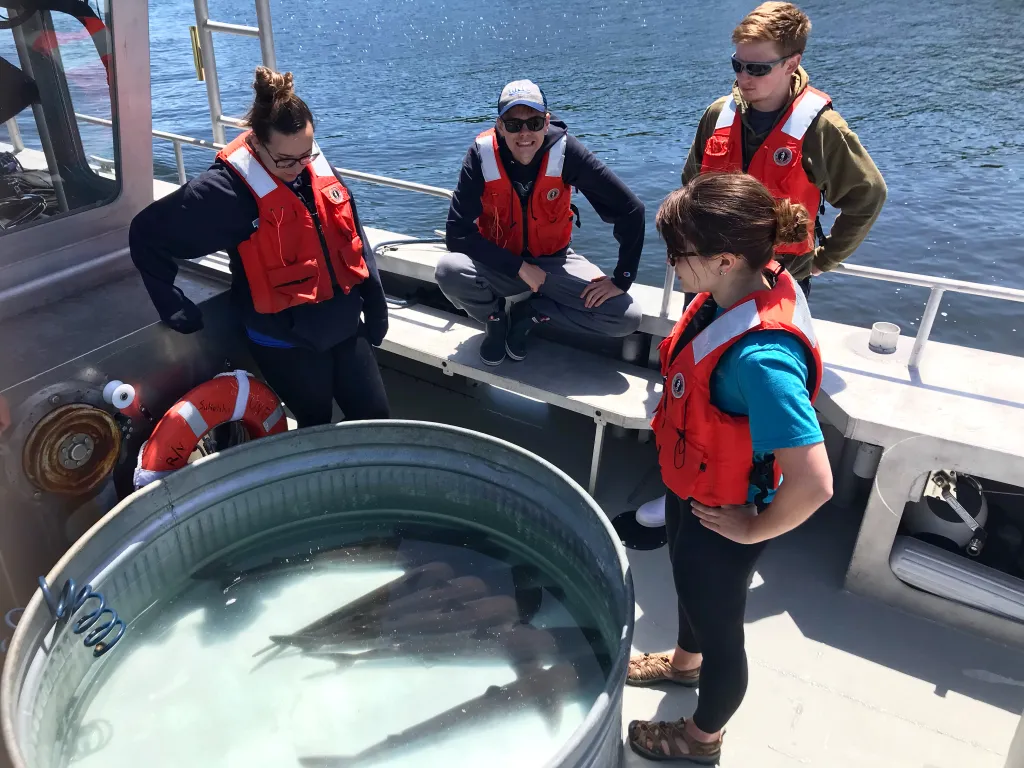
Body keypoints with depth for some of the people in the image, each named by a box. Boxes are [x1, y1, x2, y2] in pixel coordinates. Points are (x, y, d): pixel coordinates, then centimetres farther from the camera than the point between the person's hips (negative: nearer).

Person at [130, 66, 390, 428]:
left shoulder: (319, 168, -1)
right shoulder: (227, 189, -17)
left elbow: (355, 241, 8)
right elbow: (146, 234, -9)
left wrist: (376, 309, 11)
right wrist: (178, 312, -8)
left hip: (346, 328, 5)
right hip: (287, 343, -5)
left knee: (376, 419, 14)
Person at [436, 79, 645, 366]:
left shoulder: (565, 151, -21)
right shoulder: (482, 154, -20)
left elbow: (630, 210, -16)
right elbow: (456, 234, -21)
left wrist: (621, 280, -16)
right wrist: (519, 267, -24)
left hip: (552, 261, 1)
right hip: (500, 262, -1)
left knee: (627, 318, -18)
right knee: (449, 270, -34)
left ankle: (531, 313, 3)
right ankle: (496, 320, 0)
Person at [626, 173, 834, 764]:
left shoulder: (760, 357, -41)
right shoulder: (744, 287, -14)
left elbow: (813, 483, -41)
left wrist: (754, 528, -22)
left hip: (720, 518, -8)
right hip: (689, 490, 9)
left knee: (719, 629, 20)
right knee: (690, 585, 34)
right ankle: (685, 662, 67)